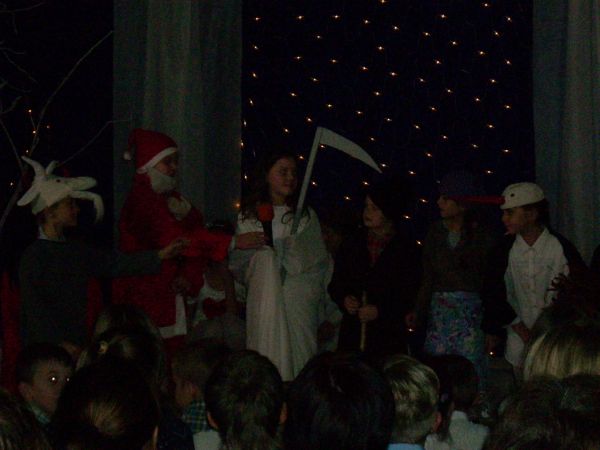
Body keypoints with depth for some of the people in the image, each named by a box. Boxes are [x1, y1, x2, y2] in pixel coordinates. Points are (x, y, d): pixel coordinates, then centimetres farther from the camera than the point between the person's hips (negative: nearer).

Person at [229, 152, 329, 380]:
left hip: (298, 302, 0)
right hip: (263, 303, 0)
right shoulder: (248, 217, 10)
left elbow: (319, 262, 11)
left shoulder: (305, 216, 11)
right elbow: (236, 265, 12)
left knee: (296, 359, -6)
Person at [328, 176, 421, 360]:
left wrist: (380, 310, -11)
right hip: (352, 331, 3)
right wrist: (344, 299, -4)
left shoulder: (407, 248, 3)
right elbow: (335, 284, 16)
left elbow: (410, 296, 0)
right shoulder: (353, 243, 13)